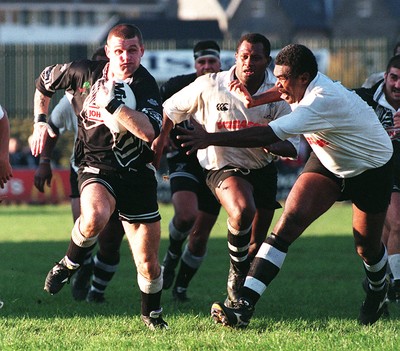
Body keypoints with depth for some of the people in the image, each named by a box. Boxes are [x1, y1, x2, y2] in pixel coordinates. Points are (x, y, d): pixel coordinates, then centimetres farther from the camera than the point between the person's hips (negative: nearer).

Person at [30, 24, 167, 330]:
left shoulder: (146, 86, -12)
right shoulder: (83, 72, -5)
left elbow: (149, 132, -29)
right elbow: (45, 81, 16)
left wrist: (113, 103, -29)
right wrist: (41, 122, 12)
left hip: (137, 175, 0)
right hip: (96, 167, 0)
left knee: (148, 262, 2)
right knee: (95, 218, -36)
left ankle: (152, 312, 30)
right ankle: (69, 265, -8)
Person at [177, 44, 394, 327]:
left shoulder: (324, 101, -38)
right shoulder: (306, 85, -12)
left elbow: (268, 136, -43)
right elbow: (283, 92, 17)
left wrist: (211, 139, -43)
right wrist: (254, 100, -5)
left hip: (370, 168, -7)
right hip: (327, 163, 7)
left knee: (367, 247, 7)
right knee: (290, 220, -16)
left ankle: (377, 290, 47)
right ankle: (244, 306, -27)